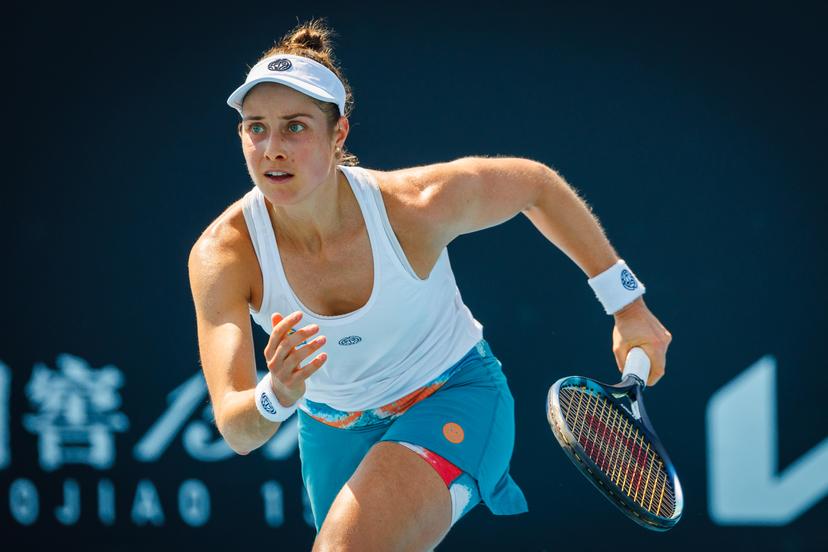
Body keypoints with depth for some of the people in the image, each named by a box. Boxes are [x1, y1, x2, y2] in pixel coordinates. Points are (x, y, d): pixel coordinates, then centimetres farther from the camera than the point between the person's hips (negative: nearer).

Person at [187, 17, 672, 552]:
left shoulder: (417, 204, -28)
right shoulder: (222, 256, -26)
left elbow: (535, 182, -7)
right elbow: (236, 432, -30)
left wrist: (626, 302, -3)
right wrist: (274, 399, -53)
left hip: (453, 396, -3)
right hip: (333, 424, 4)